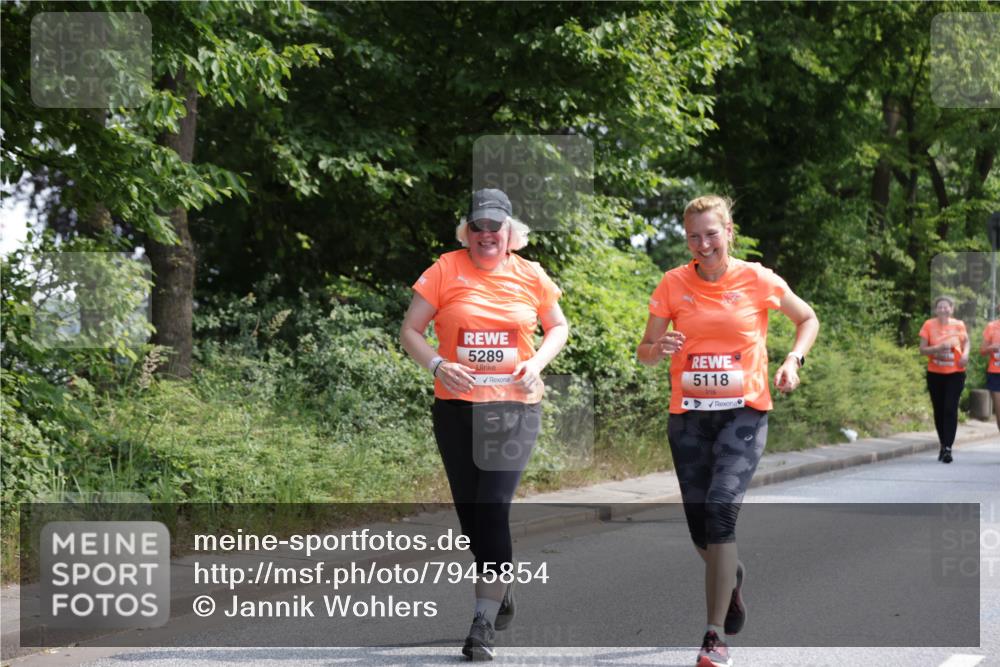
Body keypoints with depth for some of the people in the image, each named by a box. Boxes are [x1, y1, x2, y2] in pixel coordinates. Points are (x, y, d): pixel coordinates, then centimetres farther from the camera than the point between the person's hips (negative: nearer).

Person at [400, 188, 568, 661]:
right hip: (455, 408, 2)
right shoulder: (446, 270, -1)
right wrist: (436, 364, -17)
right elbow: (410, 331, 2)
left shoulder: (530, 276, 2)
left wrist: (537, 362, -3)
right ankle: (503, 591, 34)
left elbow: (558, 327, 17)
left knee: (493, 510, -13)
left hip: (514, 407, -1)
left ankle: (485, 622, -10)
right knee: (470, 511, 9)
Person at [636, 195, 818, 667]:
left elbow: (808, 319, 12)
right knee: (700, 527, 7)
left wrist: (793, 360, -5)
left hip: (744, 412, -3)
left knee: (721, 508, -21)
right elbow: (644, 353, 3)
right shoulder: (673, 284, -1)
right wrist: (659, 349, -20)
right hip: (689, 415, 3)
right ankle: (731, 576, 45)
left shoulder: (757, 279, -4)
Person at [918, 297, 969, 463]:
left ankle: (947, 448, -13)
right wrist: (939, 348, -21)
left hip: (955, 373, -1)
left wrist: (965, 354, -8)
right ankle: (943, 444, 23)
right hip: (935, 374, 1)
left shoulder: (958, 325, -2)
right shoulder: (929, 325, -4)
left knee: (950, 410, -11)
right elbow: (922, 349, -4)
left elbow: (966, 342, 14)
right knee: (939, 410, 8)